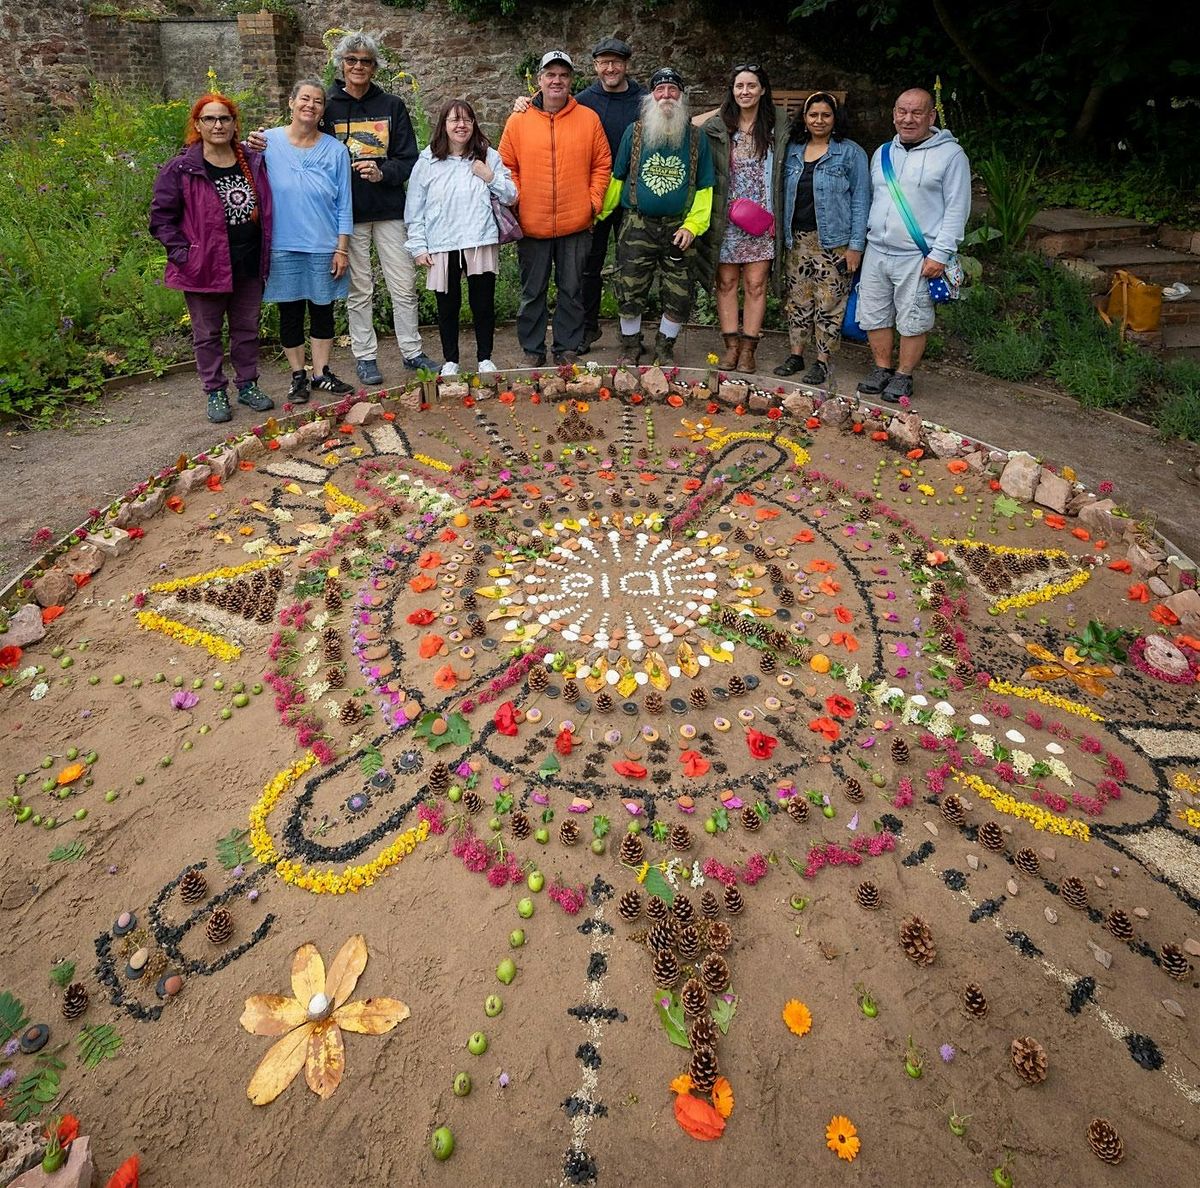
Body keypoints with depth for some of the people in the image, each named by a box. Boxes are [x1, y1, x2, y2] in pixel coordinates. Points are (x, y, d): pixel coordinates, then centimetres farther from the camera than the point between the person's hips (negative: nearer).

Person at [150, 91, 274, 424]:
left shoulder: (254, 163, 5)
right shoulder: (181, 169, -8)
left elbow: (265, 209, 17)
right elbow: (161, 218, -4)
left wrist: (264, 253, 8)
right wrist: (183, 254, -12)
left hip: (249, 267, 4)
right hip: (205, 268, -3)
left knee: (247, 330, 14)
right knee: (208, 334, 7)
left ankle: (248, 385, 29)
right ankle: (215, 393, 18)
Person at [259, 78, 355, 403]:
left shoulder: (335, 151, 1)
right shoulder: (268, 142, -1)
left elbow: (344, 206, 2)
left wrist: (342, 249, -2)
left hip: (324, 248, 1)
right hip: (283, 247, 0)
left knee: (323, 311, 9)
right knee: (290, 313, 7)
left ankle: (321, 373, 23)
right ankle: (298, 376, 20)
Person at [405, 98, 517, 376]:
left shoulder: (489, 157, 5)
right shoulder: (427, 162, 3)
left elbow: (510, 197, 7)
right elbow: (415, 210, 4)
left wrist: (491, 178, -9)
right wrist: (418, 247, -1)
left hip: (481, 244, 0)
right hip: (442, 247, 0)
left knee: (483, 304, 7)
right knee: (448, 306, 9)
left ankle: (485, 359, 22)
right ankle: (450, 361, 22)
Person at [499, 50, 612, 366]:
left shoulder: (589, 118, 4)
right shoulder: (518, 121, 2)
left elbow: (602, 164, 7)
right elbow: (506, 167, 5)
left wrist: (593, 201, -2)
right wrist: (515, 202, -6)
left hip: (576, 224, 0)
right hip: (532, 225, 0)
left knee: (572, 290, 7)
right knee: (533, 292, 8)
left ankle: (568, 349, 19)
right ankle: (533, 350, 19)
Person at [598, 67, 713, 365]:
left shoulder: (696, 137, 6)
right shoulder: (634, 132, 6)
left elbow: (704, 187, 5)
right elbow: (617, 178, 9)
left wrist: (693, 225, -6)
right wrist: (599, 214, 3)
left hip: (678, 230, 1)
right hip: (637, 227, 0)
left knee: (679, 297, 2)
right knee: (629, 293, 1)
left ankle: (664, 349, 20)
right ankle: (630, 348, 18)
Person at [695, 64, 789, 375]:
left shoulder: (779, 125, 5)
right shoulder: (716, 127, 2)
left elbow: (788, 168, 12)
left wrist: (774, 214, 4)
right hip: (726, 219, 0)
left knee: (755, 284, 0)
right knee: (726, 283, 3)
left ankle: (748, 349, 6)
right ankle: (731, 346, 11)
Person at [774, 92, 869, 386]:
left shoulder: (851, 153, 0)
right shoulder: (793, 151, 12)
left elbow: (860, 200, -3)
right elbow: (785, 195, 15)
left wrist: (856, 244, -10)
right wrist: (784, 235, 6)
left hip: (833, 241, -4)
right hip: (798, 239, 4)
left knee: (829, 302, -3)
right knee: (797, 299, 7)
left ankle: (822, 360, 5)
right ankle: (796, 354, 17)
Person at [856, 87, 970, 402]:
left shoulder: (950, 154, -3)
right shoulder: (882, 153, 15)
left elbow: (957, 209, -6)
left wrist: (940, 253, -14)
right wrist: (858, 242, 15)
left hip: (917, 257, -5)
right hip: (876, 251, 5)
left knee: (912, 321, 1)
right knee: (874, 315, 8)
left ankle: (903, 376, 13)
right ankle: (882, 368, 24)